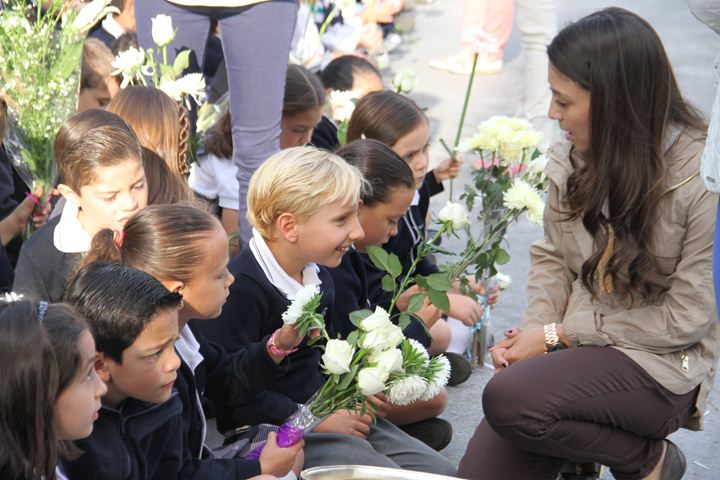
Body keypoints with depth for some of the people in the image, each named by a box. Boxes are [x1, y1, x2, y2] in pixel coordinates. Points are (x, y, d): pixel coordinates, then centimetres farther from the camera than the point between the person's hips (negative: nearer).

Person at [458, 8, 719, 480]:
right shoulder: (575, 156, -2)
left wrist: (559, 334, -14)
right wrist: (533, 330, -9)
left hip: (662, 366, -5)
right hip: (577, 348, 6)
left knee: (508, 398, -29)